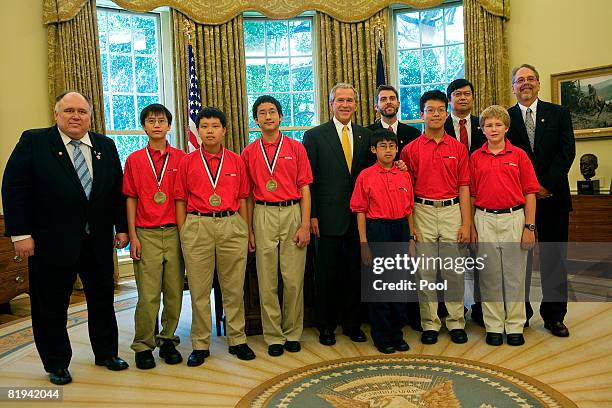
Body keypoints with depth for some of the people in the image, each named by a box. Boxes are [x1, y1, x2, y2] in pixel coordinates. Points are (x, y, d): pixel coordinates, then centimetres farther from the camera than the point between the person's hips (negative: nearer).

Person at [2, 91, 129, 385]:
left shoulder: (105, 146, 7)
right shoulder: (33, 141, -3)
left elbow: (117, 190, 9)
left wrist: (122, 227, 5)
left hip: (99, 241, 4)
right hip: (52, 240, -3)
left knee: (102, 300, 15)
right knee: (51, 306, 9)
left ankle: (106, 353, 33)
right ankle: (56, 364, 28)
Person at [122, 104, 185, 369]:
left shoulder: (181, 158, 5)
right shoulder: (134, 160, 5)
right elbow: (131, 199, 5)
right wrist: (133, 237, -1)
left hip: (175, 232, 1)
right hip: (146, 235, -1)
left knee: (174, 292, 6)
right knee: (148, 295, -2)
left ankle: (167, 339, 22)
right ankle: (143, 346, 13)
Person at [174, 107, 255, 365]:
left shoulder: (236, 161, 8)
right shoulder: (187, 162, 5)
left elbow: (242, 199, 10)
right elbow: (181, 201, 5)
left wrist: (247, 231, 7)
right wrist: (182, 234, 0)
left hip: (232, 225, 1)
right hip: (197, 226, -1)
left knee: (233, 287, 8)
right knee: (199, 289, 5)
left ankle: (237, 340, 21)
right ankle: (200, 345, 17)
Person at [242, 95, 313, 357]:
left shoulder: (296, 148, 5)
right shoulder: (249, 153, 8)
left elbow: (305, 188, 3)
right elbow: (248, 194, 9)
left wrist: (305, 225, -5)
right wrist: (249, 230, 4)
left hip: (293, 212, -1)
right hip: (263, 215, 1)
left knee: (293, 279, 2)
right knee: (267, 280, 4)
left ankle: (292, 333, 18)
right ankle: (274, 336, 16)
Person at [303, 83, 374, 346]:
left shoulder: (365, 135, 10)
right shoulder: (314, 136, -1)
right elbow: (308, 179, -4)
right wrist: (311, 216, -8)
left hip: (358, 217, 3)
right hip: (328, 217, -3)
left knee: (355, 272, 11)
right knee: (326, 273, 7)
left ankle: (352, 324, 27)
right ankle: (326, 326, 22)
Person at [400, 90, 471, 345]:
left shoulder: (458, 148, 6)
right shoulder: (410, 150, 3)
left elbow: (464, 188, 4)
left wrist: (466, 224, -2)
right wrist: (409, 224, -4)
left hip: (452, 211, 1)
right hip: (422, 212, -1)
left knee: (453, 271, 5)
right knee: (425, 271, 5)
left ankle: (456, 322, 19)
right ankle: (430, 324, 16)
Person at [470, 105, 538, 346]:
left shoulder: (519, 155, 1)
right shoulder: (475, 158, 5)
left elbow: (529, 193, 1)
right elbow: (471, 195, 7)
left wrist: (529, 226, -4)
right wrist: (471, 226, 3)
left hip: (514, 218, -1)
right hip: (485, 220, 1)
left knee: (514, 275, 6)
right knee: (489, 276, 7)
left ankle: (515, 326, 18)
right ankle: (494, 326, 18)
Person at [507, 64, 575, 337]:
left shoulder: (559, 113, 8)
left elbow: (566, 151, -1)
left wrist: (547, 184, -12)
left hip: (553, 195, 1)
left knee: (554, 257, 6)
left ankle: (554, 315, 17)